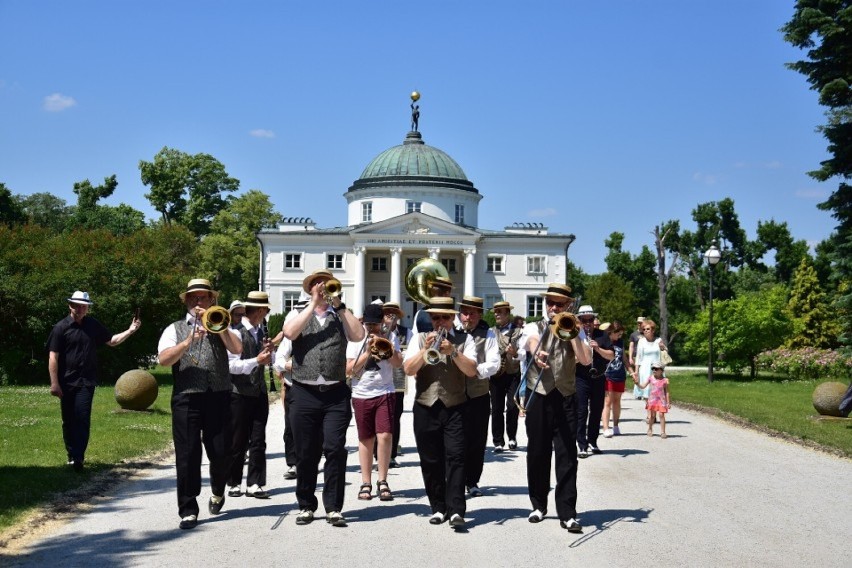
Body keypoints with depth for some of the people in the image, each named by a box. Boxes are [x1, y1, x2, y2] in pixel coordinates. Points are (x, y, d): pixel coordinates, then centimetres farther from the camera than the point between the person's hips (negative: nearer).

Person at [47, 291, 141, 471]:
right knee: (68, 420, 8)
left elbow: (112, 341, 19)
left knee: (82, 419, -8)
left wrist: (130, 330, 3)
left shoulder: (93, 325, 7)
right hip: (66, 382, -1)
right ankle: (71, 454, 23)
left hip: (86, 382, 1)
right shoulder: (61, 327, -4)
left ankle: (78, 458, -10)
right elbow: (53, 357, -7)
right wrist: (54, 383, -12)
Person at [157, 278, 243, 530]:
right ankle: (188, 510, 6)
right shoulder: (175, 329, 12)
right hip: (187, 398, -1)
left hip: (218, 397, 1)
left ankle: (217, 491, 32)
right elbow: (164, 359, -5)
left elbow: (237, 348, -3)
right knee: (187, 455, -2)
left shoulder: (222, 327, 16)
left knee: (221, 453, 2)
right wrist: (188, 342, -16)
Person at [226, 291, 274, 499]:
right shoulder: (236, 332, -11)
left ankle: (254, 484, 8)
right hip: (240, 394, -6)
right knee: (238, 442, 2)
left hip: (259, 392, 7)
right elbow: (232, 365, -18)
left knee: (258, 441, 4)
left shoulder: (260, 331, 13)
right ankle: (234, 483, 14)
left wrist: (268, 351, 1)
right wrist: (256, 360, -25)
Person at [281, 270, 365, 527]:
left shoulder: (341, 317, 13)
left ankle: (333, 508, -1)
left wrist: (338, 305, -6)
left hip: (336, 393, 0)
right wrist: (313, 305, -7)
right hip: (304, 393, 0)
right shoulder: (298, 315, 12)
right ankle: (306, 506, 18)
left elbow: (358, 335, -6)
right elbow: (290, 332, -9)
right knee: (305, 454, 6)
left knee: (335, 449, -8)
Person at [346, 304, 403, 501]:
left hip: (385, 394, -1)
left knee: (385, 435, -12)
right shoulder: (356, 340, 6)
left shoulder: (390, 337, 8)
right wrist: (368, 352, -9)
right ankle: (366, 483, 14)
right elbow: (349, 370, -1)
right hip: (361, 395, 1)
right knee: (366, 440, 6)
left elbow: (398, 363, -3)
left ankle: (382, 481, -1)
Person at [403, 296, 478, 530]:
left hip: (454, 407, -2)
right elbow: (409, 369, -2)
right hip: (425, 407, 2)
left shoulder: (464, 339, 7)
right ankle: (438, 508, 14)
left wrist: (452, 351, -17)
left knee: (455, 456, -11)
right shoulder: (420, 338, 10)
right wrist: (426, 349, -13)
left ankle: (456, 510, -13)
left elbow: (472, 370, -6)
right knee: (430, 461, 5)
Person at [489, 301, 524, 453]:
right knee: (497, 408, 0)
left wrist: (515, 353, -26)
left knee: (512, 406, -10)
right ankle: (498, 442, 6)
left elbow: (523, 353, -6)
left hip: (513, 374, -2)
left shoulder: (518, 331, 3)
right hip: (496, 374, 2)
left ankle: (512, 437, 10)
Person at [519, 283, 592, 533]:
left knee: (567, 455, -4)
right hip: (538, 397, 0)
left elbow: (586, 359, -6)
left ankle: (567, 513, -2)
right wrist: (536, 355, -42)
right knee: (537, 453, 7)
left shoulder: (574, 331, 11)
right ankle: (539, 505, 21)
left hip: (566, 397, 0)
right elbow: (533, 344, -19)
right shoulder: (534, 328, 6)